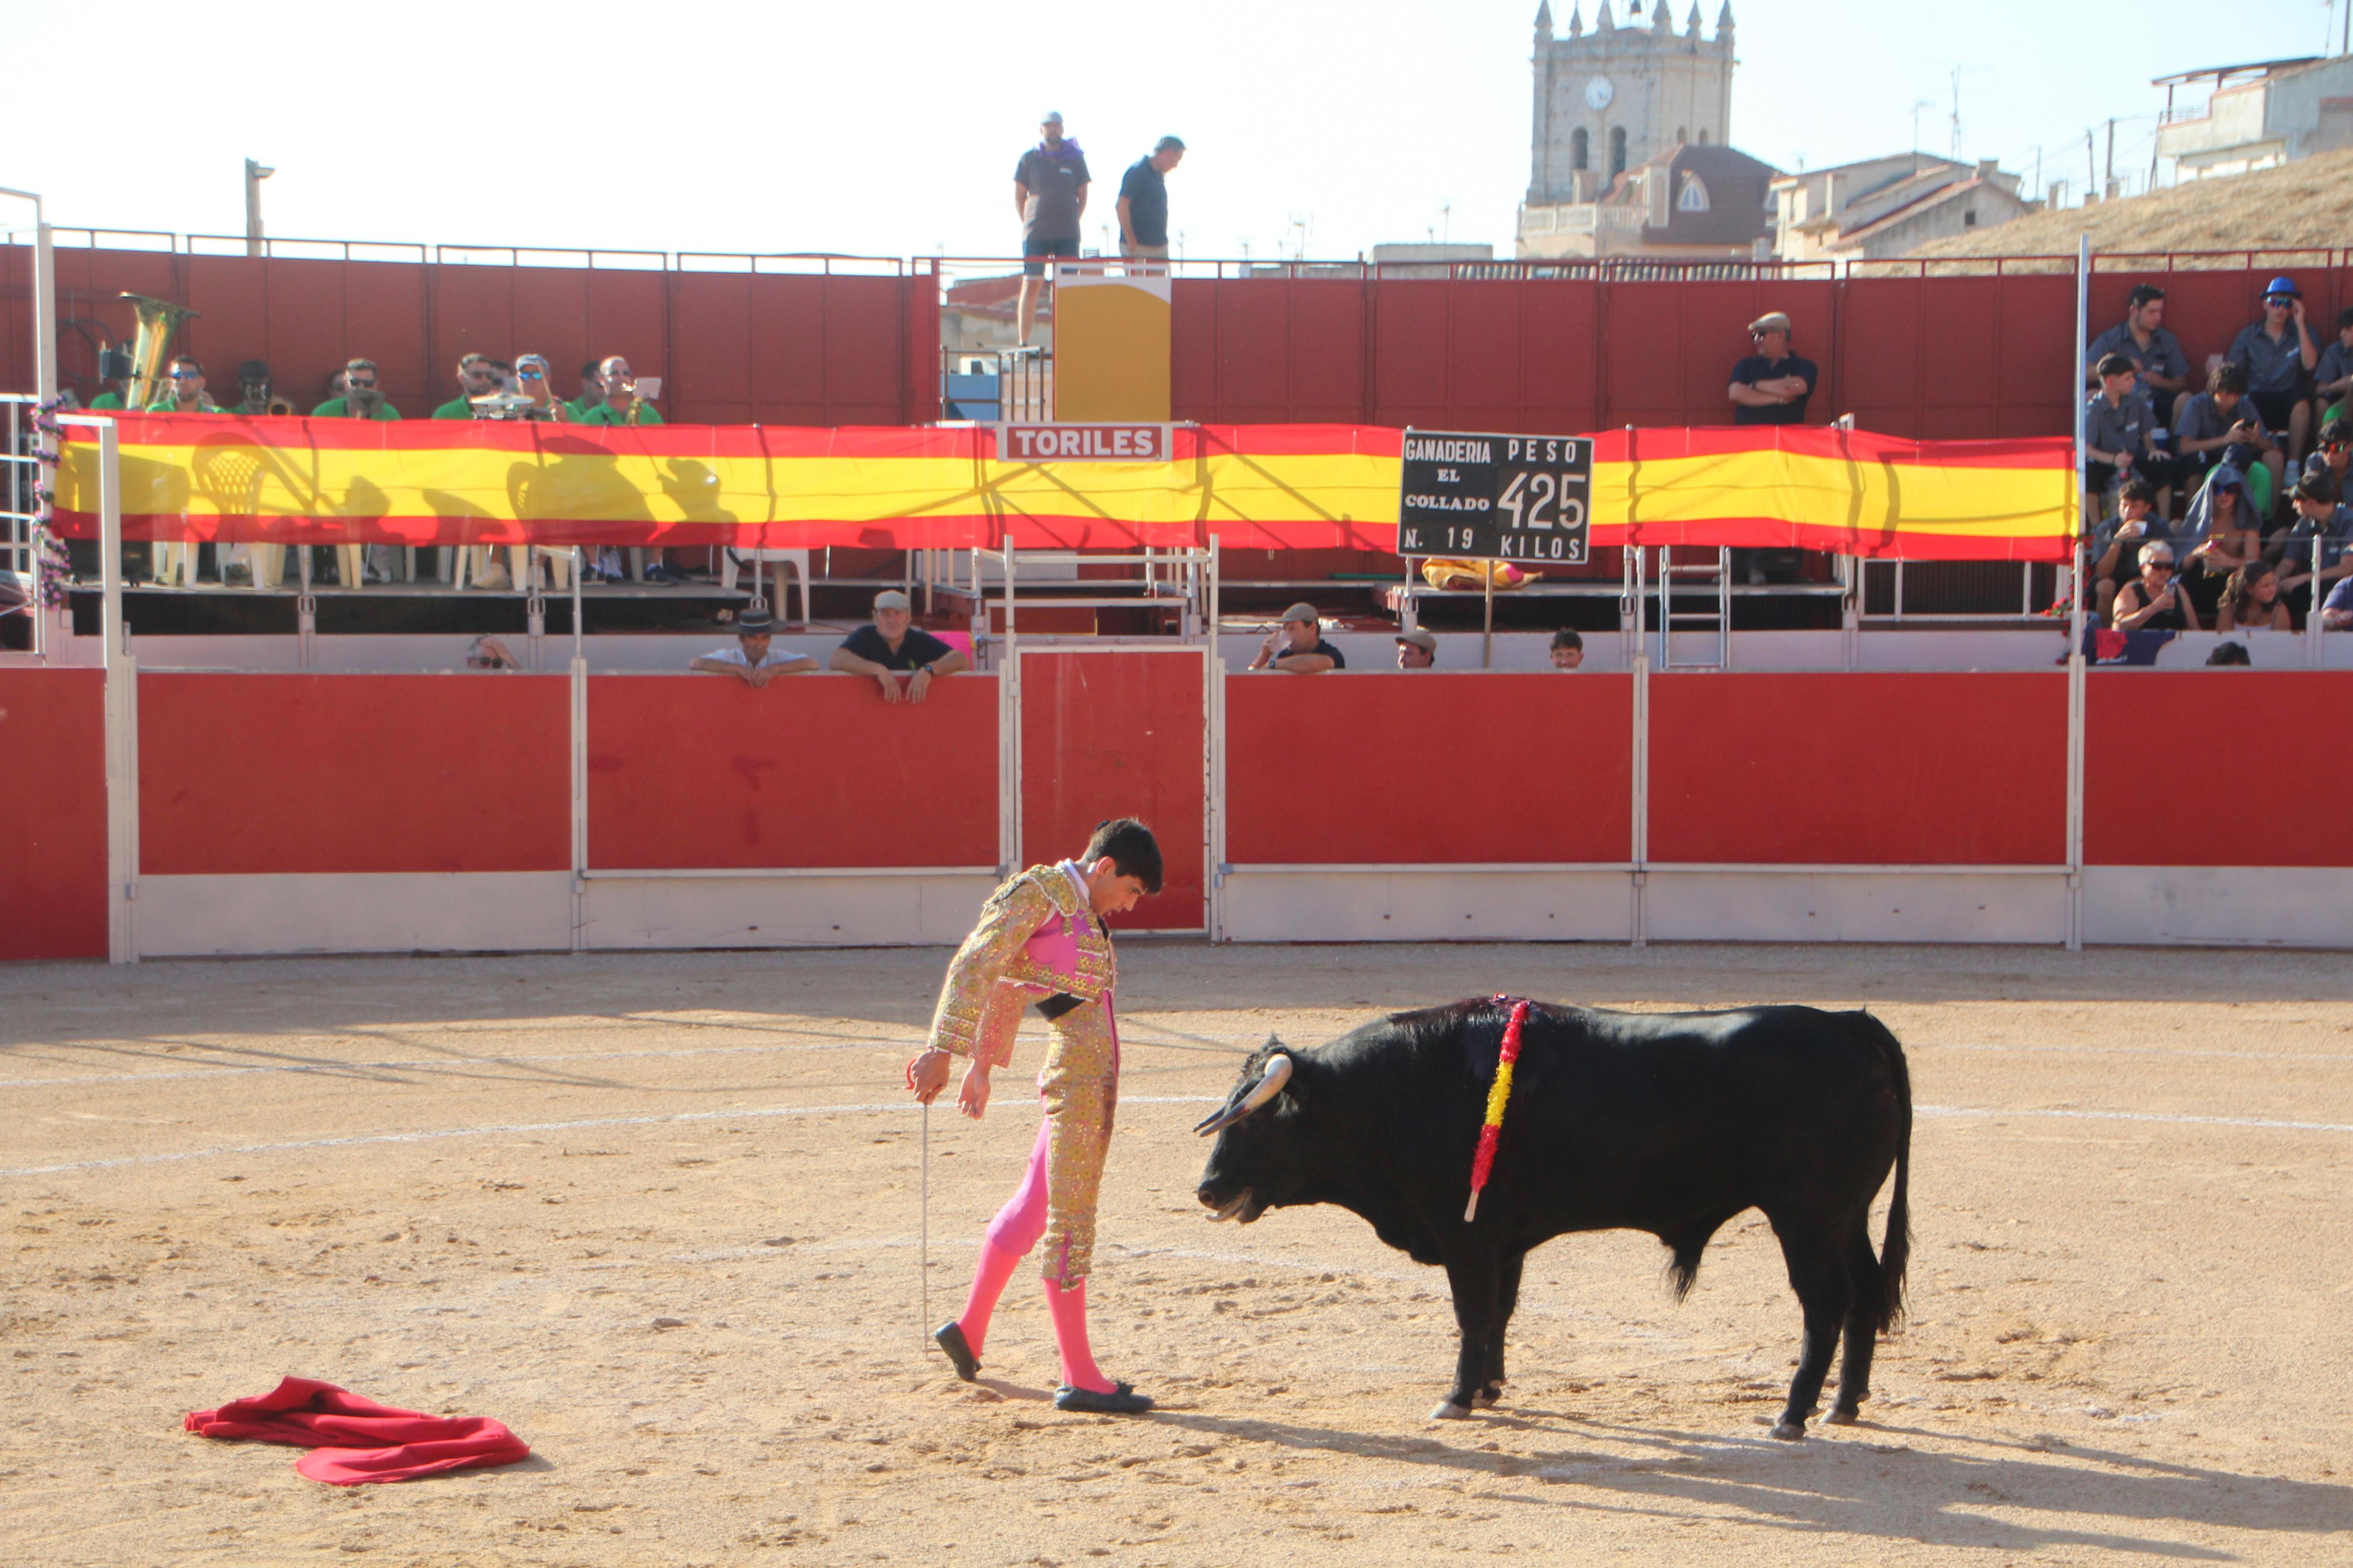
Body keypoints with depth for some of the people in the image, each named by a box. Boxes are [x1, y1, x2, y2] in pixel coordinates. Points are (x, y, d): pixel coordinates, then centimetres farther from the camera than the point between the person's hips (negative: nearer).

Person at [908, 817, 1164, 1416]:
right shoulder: (1039, 895, -9)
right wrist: (942, 1050, -25)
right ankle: (1079, 1378, -4)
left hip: (1097, 1080, 10)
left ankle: (969, 1328, 33)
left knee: (1036, 1204, 19)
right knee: (1070, 1221, -6)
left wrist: (982, 1068, 28)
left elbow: (1007, 987, 25)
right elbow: (975, 967, -16)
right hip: (1073, 1079, -10)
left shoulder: (1084, 912, 18)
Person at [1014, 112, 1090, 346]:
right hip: (1036, 235, -1)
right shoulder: (1029, 159, 5)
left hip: (1068, 235, 1)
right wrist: (1030, 224, 2)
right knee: (1031, 285, -4)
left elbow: (1083, 196, 14)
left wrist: (1072, 221, 5)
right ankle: (1023, 342, -3)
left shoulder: (1075, 158, 8)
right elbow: (1019, 197, 9)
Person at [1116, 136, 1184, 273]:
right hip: (1138, 247, -9)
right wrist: (1131, 242, -18)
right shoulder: (1138, 172, -12)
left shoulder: (1158, 175, 15)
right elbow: (1122, 206, -17)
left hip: (1159, 246, 9)